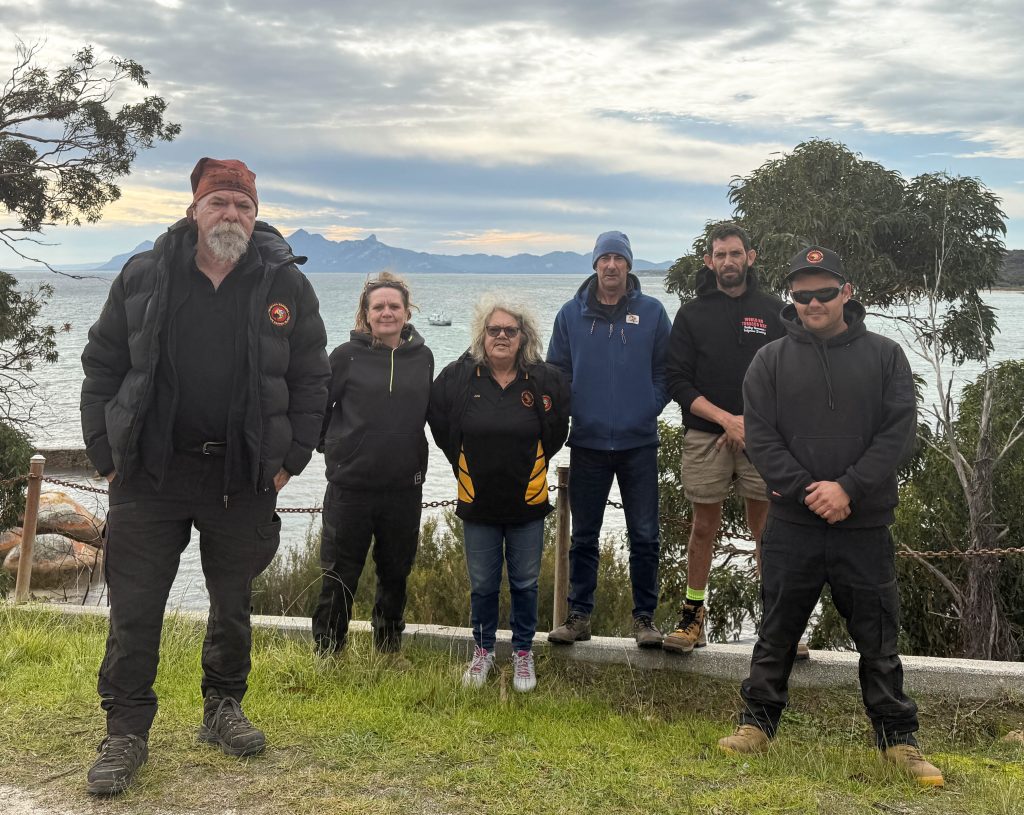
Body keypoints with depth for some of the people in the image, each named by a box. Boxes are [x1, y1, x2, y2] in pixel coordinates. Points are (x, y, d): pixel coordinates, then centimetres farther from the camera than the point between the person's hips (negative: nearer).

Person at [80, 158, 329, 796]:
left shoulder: (285, 285, 0)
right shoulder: (142, 278, 0)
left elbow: (310, 381, 5)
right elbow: (102, 368, 5)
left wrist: (290, 458, 1)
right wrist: (107, 455, 0)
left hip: (243, 479, 1)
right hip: (150, 473, 0)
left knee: (234, 604, 14)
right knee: (135, 610, 2)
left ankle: (224, 708, 33)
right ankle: (126, 734, 15)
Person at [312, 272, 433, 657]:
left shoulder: (422, 357, 5)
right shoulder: (347, 355, -6)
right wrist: (329, 446, 5)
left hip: (405, 485, 3)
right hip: (350, 484, -3)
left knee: (395, 573, 14)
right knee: (340, 575, 5)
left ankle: (389, 650, 29)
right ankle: (326, 654, 18)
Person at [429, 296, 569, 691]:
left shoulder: (546, 380, -7)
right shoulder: (457, 378, -7)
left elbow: (555, 433, 9)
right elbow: (442, 430, 8)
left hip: (528, 503, 0)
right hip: (477, 503, 0)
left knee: (525, 583, 10)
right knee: (482, 584, 11)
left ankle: (523, 651, 27)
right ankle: (483, 649, 30)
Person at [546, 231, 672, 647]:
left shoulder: (652, 312, 2)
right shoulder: (572, 313, 4)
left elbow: (666, 371, 6)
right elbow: (556, 371, 10)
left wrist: (649, 408, -4)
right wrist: (572, 412, -1)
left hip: (639, 442, -1)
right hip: (587, 442, 1)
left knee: (644, 536, 3)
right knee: (584, 536, 8)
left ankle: (644, 617, 15)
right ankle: (579, 614, 18)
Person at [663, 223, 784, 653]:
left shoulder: (773, 310, 8)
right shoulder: (691, 314, 6)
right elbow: (677, 381, -1)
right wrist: (725, 419, -11)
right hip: (705, 437, 0)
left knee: (767, 529, 2)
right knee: (704, 527, 6)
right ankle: (693, 616, 16)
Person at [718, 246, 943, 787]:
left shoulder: (885, 356, 3)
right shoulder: (770, 361, 3)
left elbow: (899, 433, -5)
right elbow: (760, 438, -4)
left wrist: (848, 488, -16)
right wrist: (807, 491, -15)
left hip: (865, 527, 0)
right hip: (791, 525, 0)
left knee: (878, 637, 8)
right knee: (777, 631, 11)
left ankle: (897, 738, 21)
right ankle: (757, 722, 25)